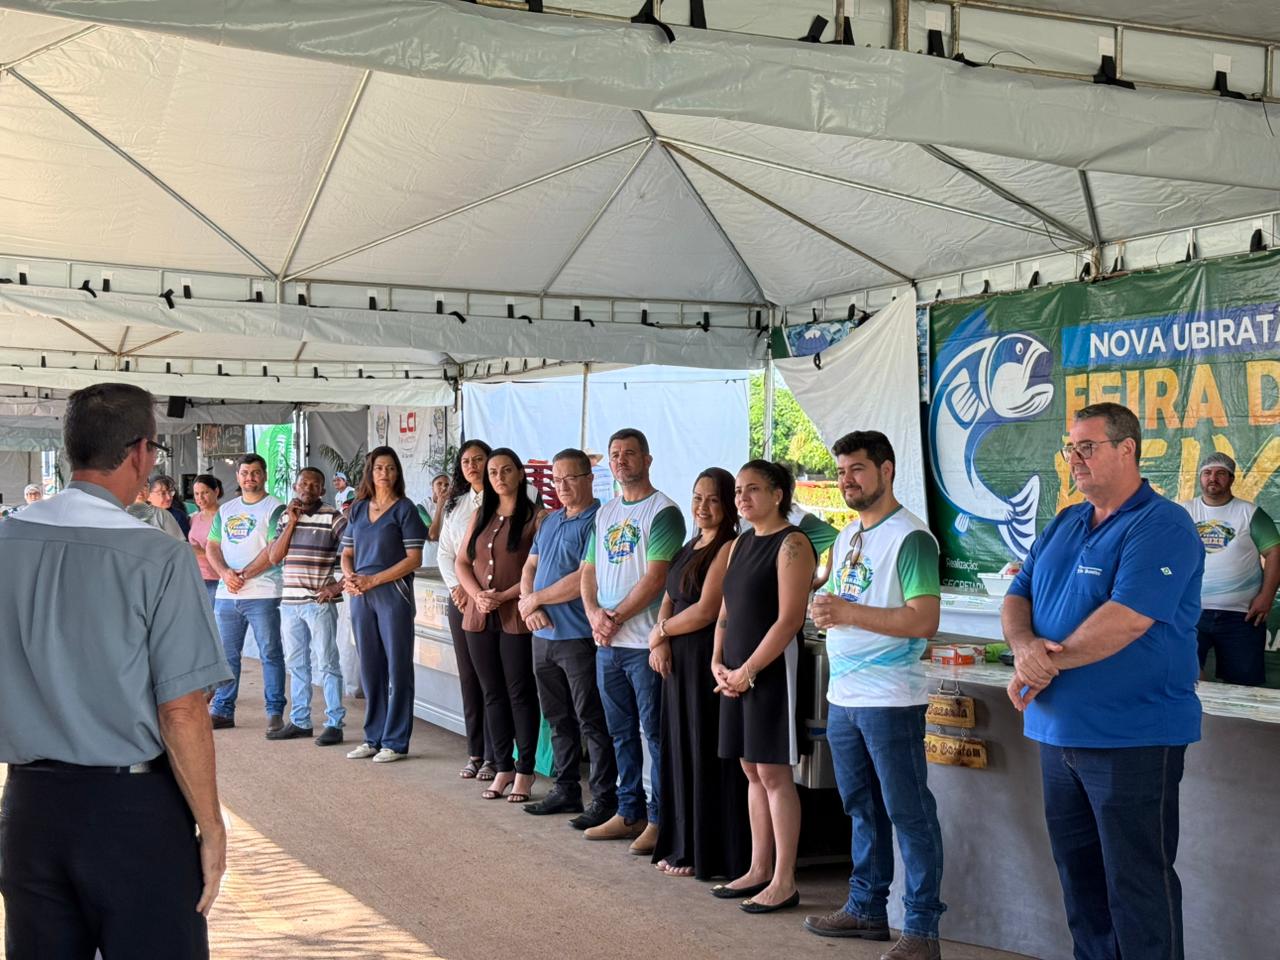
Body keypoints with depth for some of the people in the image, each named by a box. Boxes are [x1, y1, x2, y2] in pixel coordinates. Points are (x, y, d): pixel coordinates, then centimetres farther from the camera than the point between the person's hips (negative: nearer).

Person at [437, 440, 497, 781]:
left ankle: (492, 756, 1)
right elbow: (444, 553, 14)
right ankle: (474, 752, 14)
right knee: (468, 676, 7)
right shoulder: (455, 505, 14)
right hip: (460, 598, 5)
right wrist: (457, 587, -2)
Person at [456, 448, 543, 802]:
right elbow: (462, 562, 11)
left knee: (520, 694, -1)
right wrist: (477, 595, -6)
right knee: (493, 694, 10)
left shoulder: (535, 516, -4)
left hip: (517, 617, -5)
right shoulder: (480, 516, 14)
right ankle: (503, 768, 18)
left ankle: (524, 772, 7)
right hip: (479, 617, 6)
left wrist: (505, 596, -16)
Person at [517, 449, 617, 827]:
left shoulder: (597, 521, -12)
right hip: (544, 637, 8)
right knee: (558, 720, 16)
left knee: (592, 722, -3)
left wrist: (536, 598, -9)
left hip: (579, 639, -8)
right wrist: (529, 606, -3)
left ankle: (604, 799, 3)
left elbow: (585, 579, -20)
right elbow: (529, 567, 17)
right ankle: (565, 790, 26)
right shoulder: (550, 522, 16)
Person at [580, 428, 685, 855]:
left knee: (655, 733, -2)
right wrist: (594, 614, -4)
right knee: (620, 732, 14)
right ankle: (629, 812, 24)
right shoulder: (605, 514, 16)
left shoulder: (663, 511, -8)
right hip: (607, 643, 8)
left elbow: (654, 577, -15)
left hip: (645, 642, -7)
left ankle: (658, 820, 5)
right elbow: (589, 571, 14)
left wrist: (616, 618, -13)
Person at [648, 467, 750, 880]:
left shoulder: (729, 549, -13)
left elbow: (705, 611, -18)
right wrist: (660, 641, -3)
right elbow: (668, 600, 15)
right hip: (679, 661, 9)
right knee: (680, 753, 13)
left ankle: (706, 855, 8)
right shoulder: (690, 547, 15)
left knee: (705, 756, -1)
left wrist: (661, 631, -4)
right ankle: (681, 846, 22)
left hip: (709, 661, -9)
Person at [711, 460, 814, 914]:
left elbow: (789, 619, -16)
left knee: (773, 773, -5)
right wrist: (718, 663, 4)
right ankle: (759, 870, 20)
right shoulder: (740, 544, 16)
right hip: (736, 673, 8)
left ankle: (784, 881, 1)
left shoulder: (792, 544, -10)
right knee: (752, 771, 12)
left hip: (773, 668, -8)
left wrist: (748, 671, -15)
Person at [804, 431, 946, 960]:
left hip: (890, 699, -8)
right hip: (843, 696, 8)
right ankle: (866, 907, 28)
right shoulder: (847, 536, 15)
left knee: (908, 812, -2)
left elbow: (924, 621, -20)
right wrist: (823, 612, -2)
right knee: (862, 809, 17)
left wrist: (848, 612, -22)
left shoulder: (910, 537, -12)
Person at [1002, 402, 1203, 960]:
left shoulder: (1162, 527, -12)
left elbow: (1127, 619, -24)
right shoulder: (1062, 527, 13)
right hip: (1060, 731, 8)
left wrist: (1049, 663, -16)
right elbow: (1017, 599, 10)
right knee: (1077, 870, 16)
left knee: (1137, 883, -1)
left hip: (1133, 738, -8)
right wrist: (1025, 646, -13)